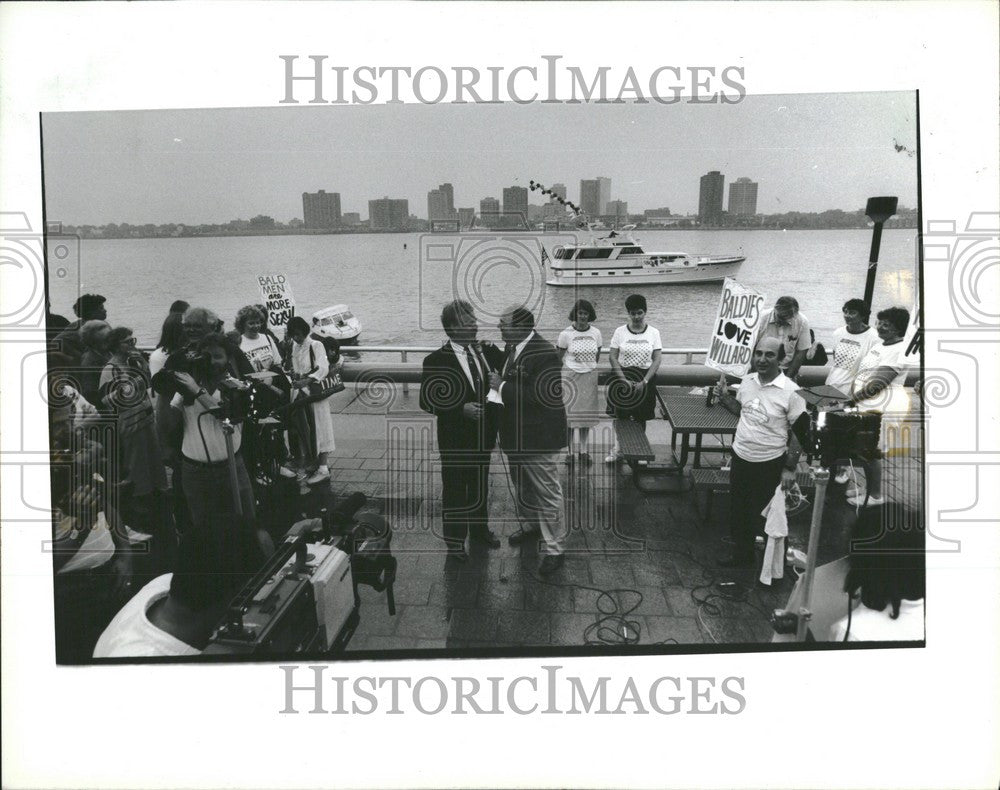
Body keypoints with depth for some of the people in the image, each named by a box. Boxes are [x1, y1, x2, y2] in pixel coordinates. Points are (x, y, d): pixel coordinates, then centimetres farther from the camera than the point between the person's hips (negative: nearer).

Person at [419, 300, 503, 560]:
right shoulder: (436, 361, -14)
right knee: (454, 490, 9)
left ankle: (479, 529, 40)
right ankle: (454, 540, 26)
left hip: (483, 434, 5)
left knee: (480, 485, 20)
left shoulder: (485, 352, 0)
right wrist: (461, 409, -22)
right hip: (455, 438, -5)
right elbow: (427, 401, -12)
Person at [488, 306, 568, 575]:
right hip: (515, 435, 9)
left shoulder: (544, 354, -23)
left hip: (538, 438, -9)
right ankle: (530, 526, 47)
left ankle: (555, 550, 13)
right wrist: (497, 381, 0)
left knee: (548, 494, 2)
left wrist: (503, 386, -23)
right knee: (522, 487, 26)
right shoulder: (512, 348, 4)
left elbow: (539, 396, -30)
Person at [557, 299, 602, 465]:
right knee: (570, 413, -3)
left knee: (587, 413, 7)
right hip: (570, 376, -3)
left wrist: (588, 367, 11)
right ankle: (572, 450, 3)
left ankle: (583, 450, 16)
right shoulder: (566, 333, -8)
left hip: (590, 377, 3)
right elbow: (559, 356, 1)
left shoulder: (596, 333, 2)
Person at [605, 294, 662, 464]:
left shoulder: (654, 333, -1)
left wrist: (644, 382, -14)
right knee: (621, 416, 4)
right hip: (623, 376, 0)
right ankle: (618, 447, 22)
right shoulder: (620, 331, -2)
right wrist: (624, 379, -15)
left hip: (644, 379, 0)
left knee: (641, 418, 7)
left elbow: (657, 360, -5)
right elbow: (612, 357, -5)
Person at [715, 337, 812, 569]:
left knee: (761, 516, 6)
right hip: (740, 458, 6)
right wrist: (725, 397, 0)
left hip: (769, 465, -6)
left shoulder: (790, 392, -17)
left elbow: (800, 432, -11)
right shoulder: (747, 381, 0)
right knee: (738, 510, 17)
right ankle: (742, 555, 36)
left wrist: (789, 468, -12)